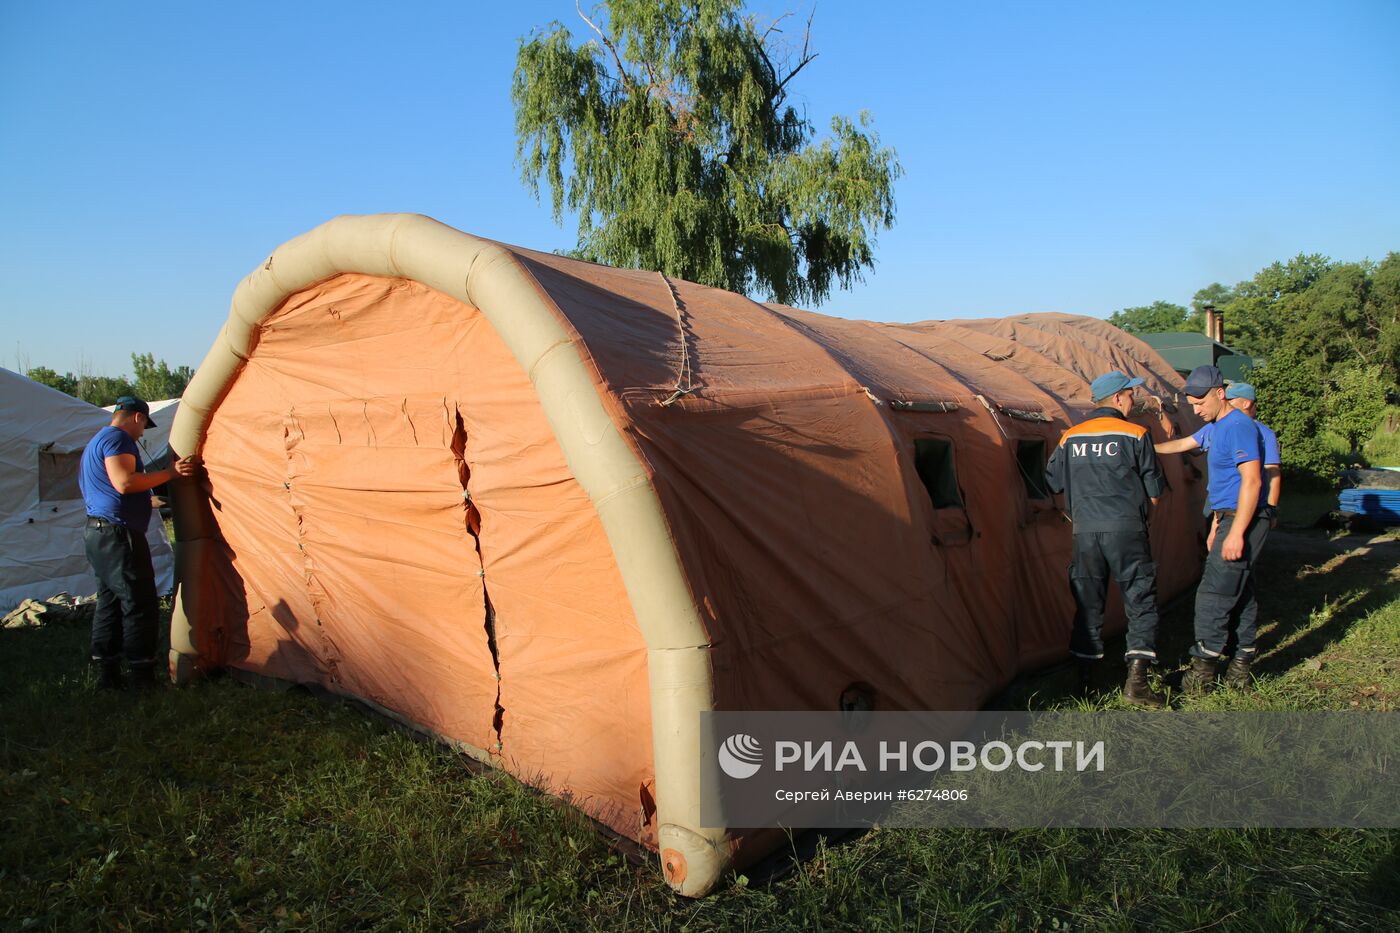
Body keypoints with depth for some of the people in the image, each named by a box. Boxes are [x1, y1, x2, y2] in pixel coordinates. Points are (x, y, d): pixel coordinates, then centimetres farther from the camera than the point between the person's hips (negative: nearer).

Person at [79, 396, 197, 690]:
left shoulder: (95, 442, 23)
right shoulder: (118, 438, -11)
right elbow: (125, 483, -24)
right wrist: (170, 473, -20)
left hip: (97, 532, 11)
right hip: (119, 535, -11)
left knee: (110, 603, 13)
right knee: (140, 606, -6)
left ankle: (107, 676, 17)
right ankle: (145, 681, -3)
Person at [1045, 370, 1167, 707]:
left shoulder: (1070, 438, 8)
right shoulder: (1136, 435, -2)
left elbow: (1054, 485, 12)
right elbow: (1153, 491, 1)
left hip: (1085, 532, 4)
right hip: (1126, 531, -3)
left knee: (1087, 604, 13)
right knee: (1141, 603, 6)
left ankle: (1082, 676, 18)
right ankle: (1136, 679, -2)